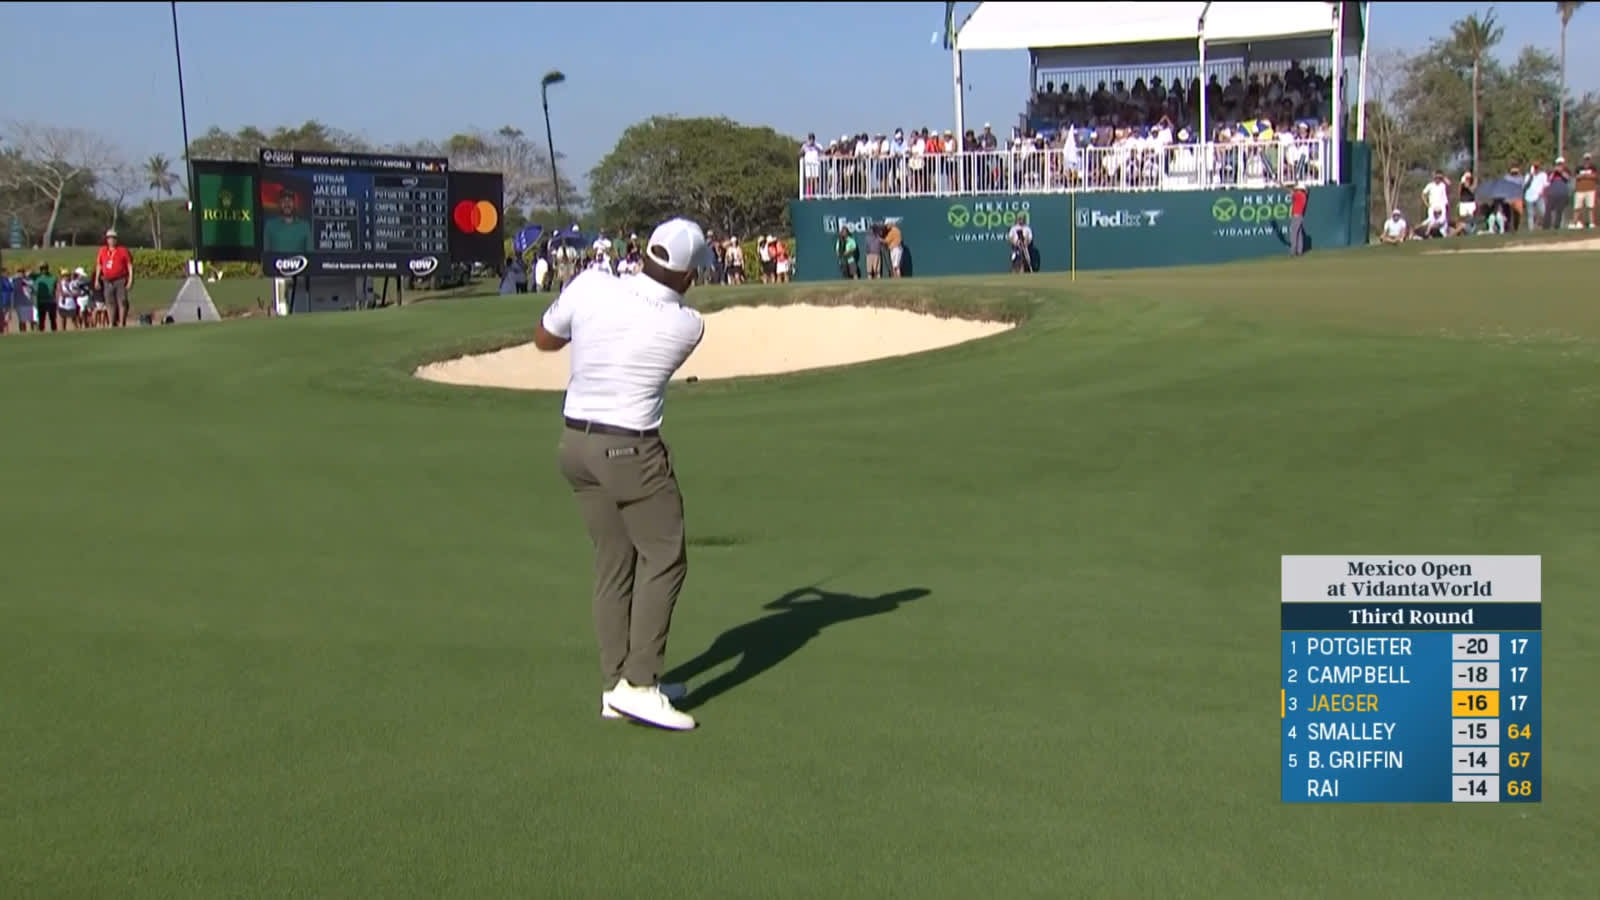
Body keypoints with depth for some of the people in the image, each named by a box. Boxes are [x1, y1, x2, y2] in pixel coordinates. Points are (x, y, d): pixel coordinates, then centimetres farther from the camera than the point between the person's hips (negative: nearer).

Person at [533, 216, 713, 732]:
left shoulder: (589, 288, -7)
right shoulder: (687, 326, -11)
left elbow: (544, 340, 9)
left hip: (576, 443, 6)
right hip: (631, 450, -6)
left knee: (615, 563, 14)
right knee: (664, 559, 4)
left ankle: (617, 686, 19)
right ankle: (638, 684, -4)